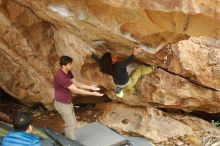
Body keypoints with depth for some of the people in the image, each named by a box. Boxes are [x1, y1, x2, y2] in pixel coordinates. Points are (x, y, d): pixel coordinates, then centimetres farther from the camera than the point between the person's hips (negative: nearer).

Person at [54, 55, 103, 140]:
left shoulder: (68, 72, -2)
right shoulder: (60, 76, -32)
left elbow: (77, 83, 7)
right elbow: (76, 90, -29)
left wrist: (90, 87, -5)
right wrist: (92, 93, -24)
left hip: (68, 102, 9)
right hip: (62, 104, -9)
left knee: (73, 124, 18)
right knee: (71, 125, 1)